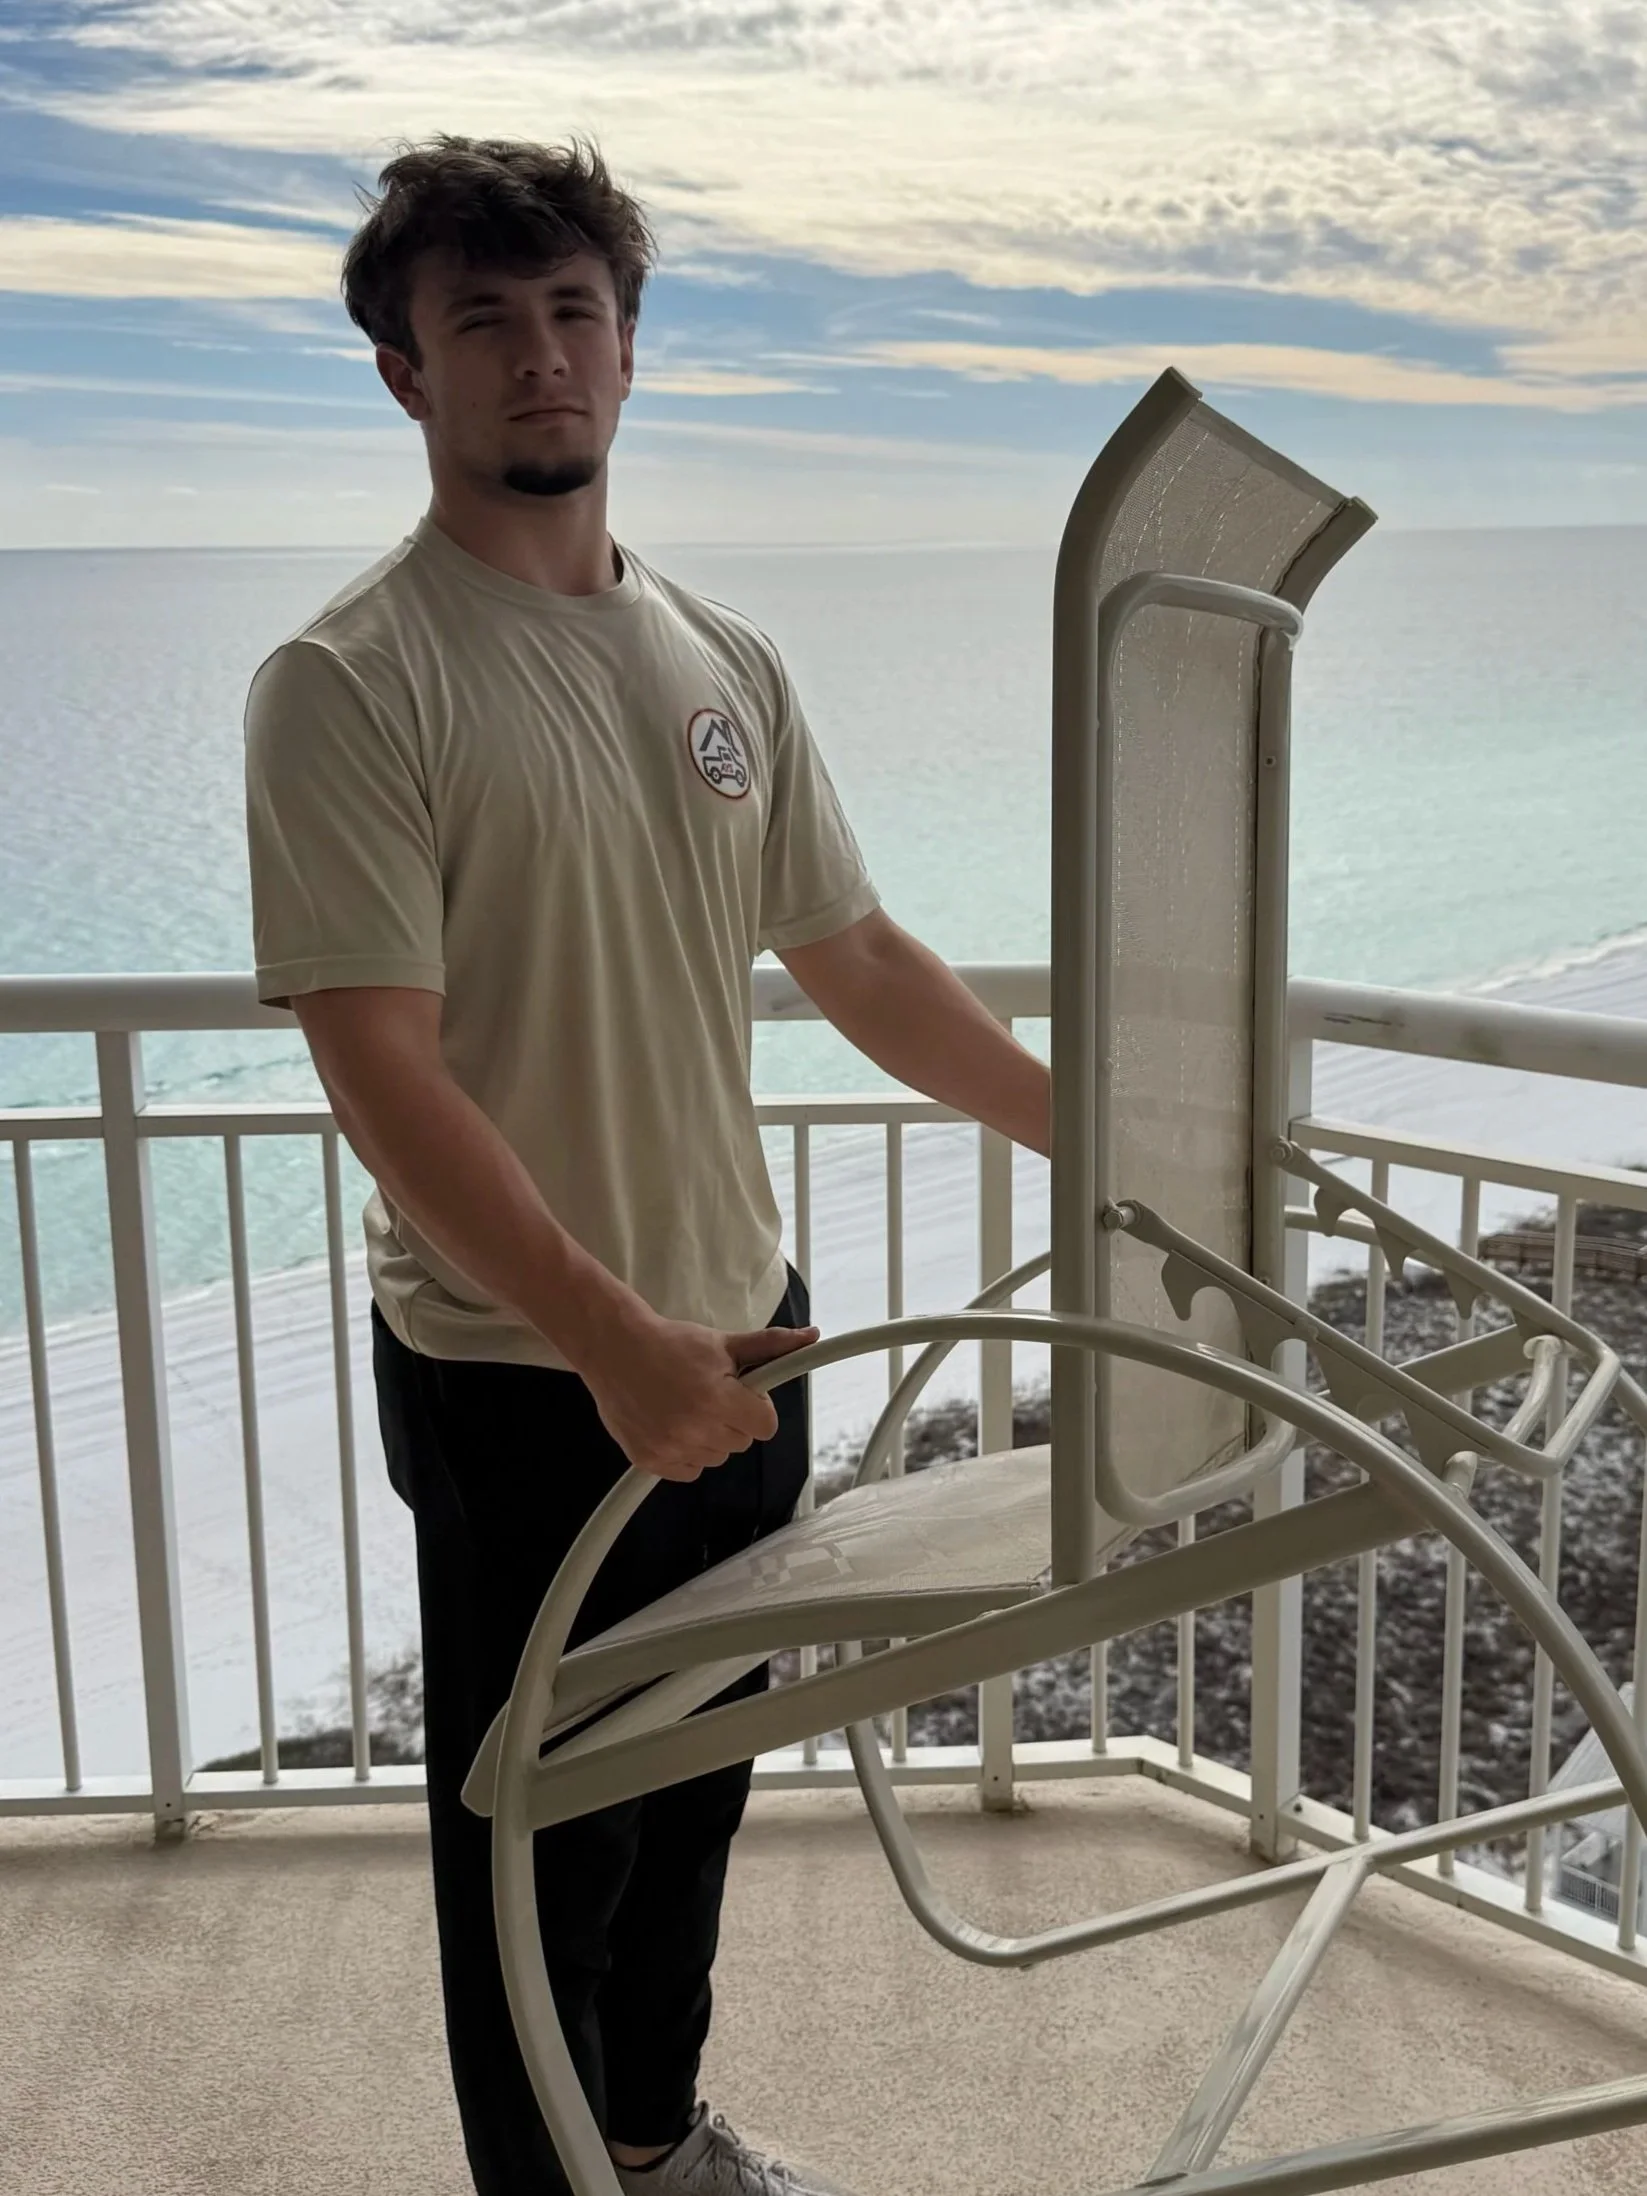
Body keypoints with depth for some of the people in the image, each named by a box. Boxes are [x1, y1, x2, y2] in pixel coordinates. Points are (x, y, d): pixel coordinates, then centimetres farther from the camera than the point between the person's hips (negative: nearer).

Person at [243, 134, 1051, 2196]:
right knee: (546, 1832, 11)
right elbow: (383, 1071, -21)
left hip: (742, 1340, 7)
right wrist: (614, 1340, -29)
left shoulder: (726, 664, 7)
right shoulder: (348, 686, -14)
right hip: (525, 1384, -6)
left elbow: (858, 958, 13)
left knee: (693, 1789, 22)